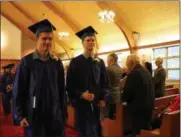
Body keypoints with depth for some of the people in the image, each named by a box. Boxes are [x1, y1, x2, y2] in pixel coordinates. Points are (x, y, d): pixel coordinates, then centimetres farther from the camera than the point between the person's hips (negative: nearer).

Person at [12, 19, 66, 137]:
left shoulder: (57, 63, 2)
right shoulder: (26, 62, -6)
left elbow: (62, 90, 5)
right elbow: (18, 91, -4)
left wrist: (63, 113, 5)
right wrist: (19, 116, -6)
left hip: (55, 114, 3)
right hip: (33, 115, -2)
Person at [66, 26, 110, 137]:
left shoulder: (100, 62, 7)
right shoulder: (75, 62, -4)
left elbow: (105, 83, 8)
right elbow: (70, 85, -5)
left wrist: (102, 99, -4)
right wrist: (81, 95, -17)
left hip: (97, 103, 3)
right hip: (81, 103, -3)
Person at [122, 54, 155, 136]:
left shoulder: (133, 74, -18)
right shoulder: (147, 72, 8)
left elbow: (127, 93, -18)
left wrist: (122, 99, 3)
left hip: (138, 108, -8)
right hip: (149, 106, 9)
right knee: (146, 129, 20)